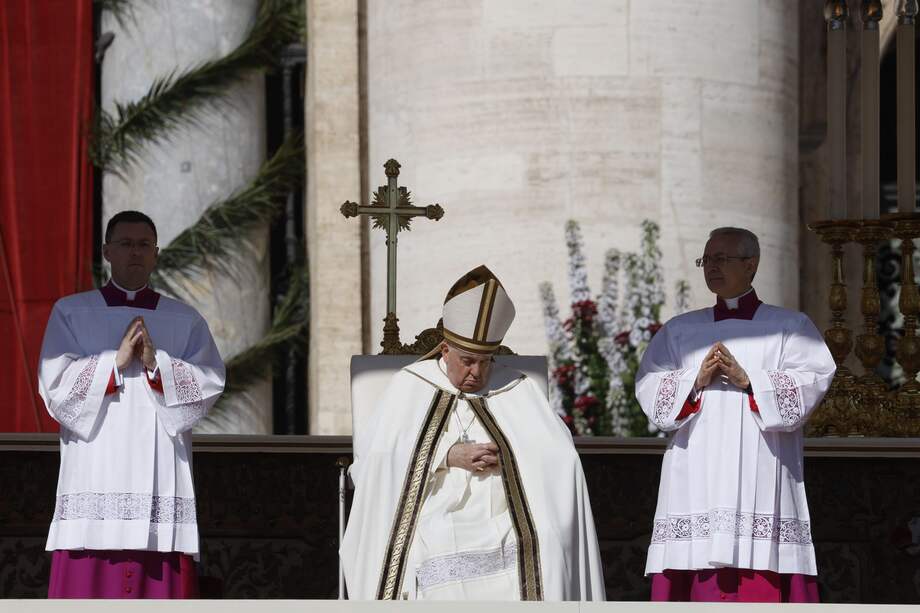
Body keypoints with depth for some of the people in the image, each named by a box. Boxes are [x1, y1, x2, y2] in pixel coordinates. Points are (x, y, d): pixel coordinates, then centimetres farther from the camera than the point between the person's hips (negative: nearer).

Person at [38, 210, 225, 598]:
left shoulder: (186, 320, 15)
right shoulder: (71, 313, 11)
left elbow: (210, 382, 2)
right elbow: (54, 382, -1)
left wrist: (157, 363, -12)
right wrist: (116, 361, -11)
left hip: (160, 478, 1)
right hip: (94, 476, -1)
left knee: (161, 589, -4)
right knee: (87, 581, -8)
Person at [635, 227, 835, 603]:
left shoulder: (790, 327, 12)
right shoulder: (680, 331, 20)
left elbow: (813, 381, -3)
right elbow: (648, 388, 8)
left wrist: (748, 381, -13)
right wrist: (696, 380, -9)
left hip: (761, 480, -2)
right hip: (696, 482, 3)